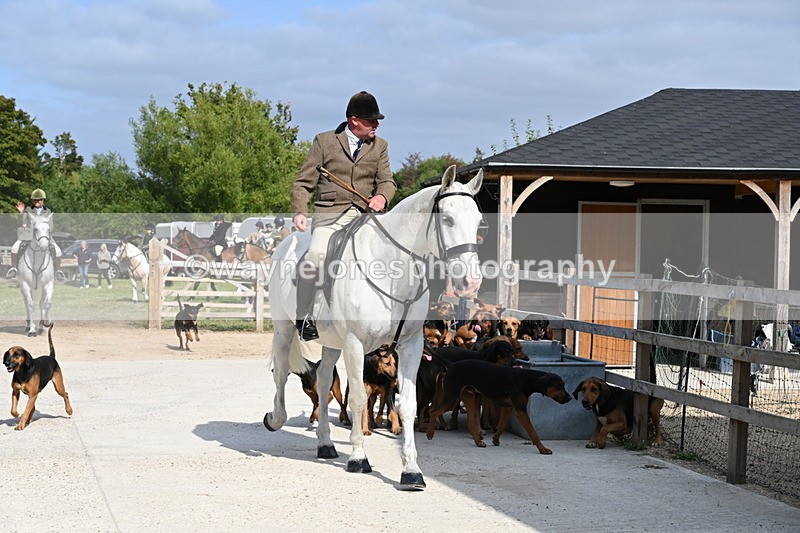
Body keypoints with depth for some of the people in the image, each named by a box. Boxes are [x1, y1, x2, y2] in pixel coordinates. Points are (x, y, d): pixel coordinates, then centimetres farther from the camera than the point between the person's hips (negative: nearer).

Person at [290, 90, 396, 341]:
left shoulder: (380, 146, 17)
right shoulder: (325, 141, 8)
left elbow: (387, 181, 11)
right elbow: (304, 182, 6)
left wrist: (382, 196, -14)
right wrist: (299, 212, -11)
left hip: (365, 215, 3)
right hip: (330, 214, -3)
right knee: (315, 257, -27)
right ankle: (303, 317, -14)